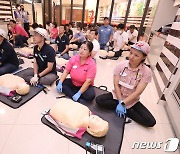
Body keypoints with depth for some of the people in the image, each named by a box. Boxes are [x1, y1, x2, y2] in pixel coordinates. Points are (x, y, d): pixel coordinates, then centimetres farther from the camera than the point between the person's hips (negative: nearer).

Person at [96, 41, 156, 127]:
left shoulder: (146, 71, -16)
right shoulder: (121, 65, -12)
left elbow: (137, 92, -20)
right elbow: (116, 85, -13)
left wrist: (122, 103, -24)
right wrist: (120, 102, -22)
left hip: (132, 100, -1)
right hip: (117, 95, 1)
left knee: (151, 122, -16)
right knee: (99, 100, -23)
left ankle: (124, 110, -2)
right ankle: (126, 110, -9)